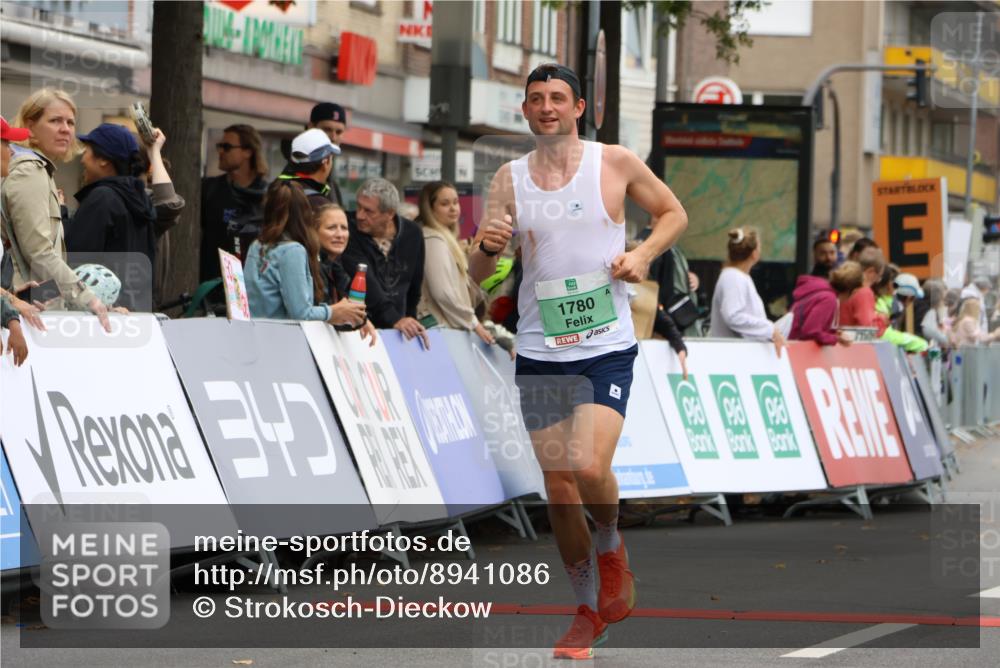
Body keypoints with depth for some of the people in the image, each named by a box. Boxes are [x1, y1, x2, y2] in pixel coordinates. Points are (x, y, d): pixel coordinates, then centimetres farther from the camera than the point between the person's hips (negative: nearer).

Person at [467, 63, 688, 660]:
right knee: (558, 485, 4)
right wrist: (489, 246, -18)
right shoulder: (510, 179, 5)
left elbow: (674, 213, 13)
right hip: (539, 353, 3)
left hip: (607, 349, -3)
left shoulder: (616, 163, -1)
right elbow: (477, 274, 5)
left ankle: (613, 550, 12)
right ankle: (589, 613, 19)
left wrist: (643, 255, -6)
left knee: (590, 469, -21)